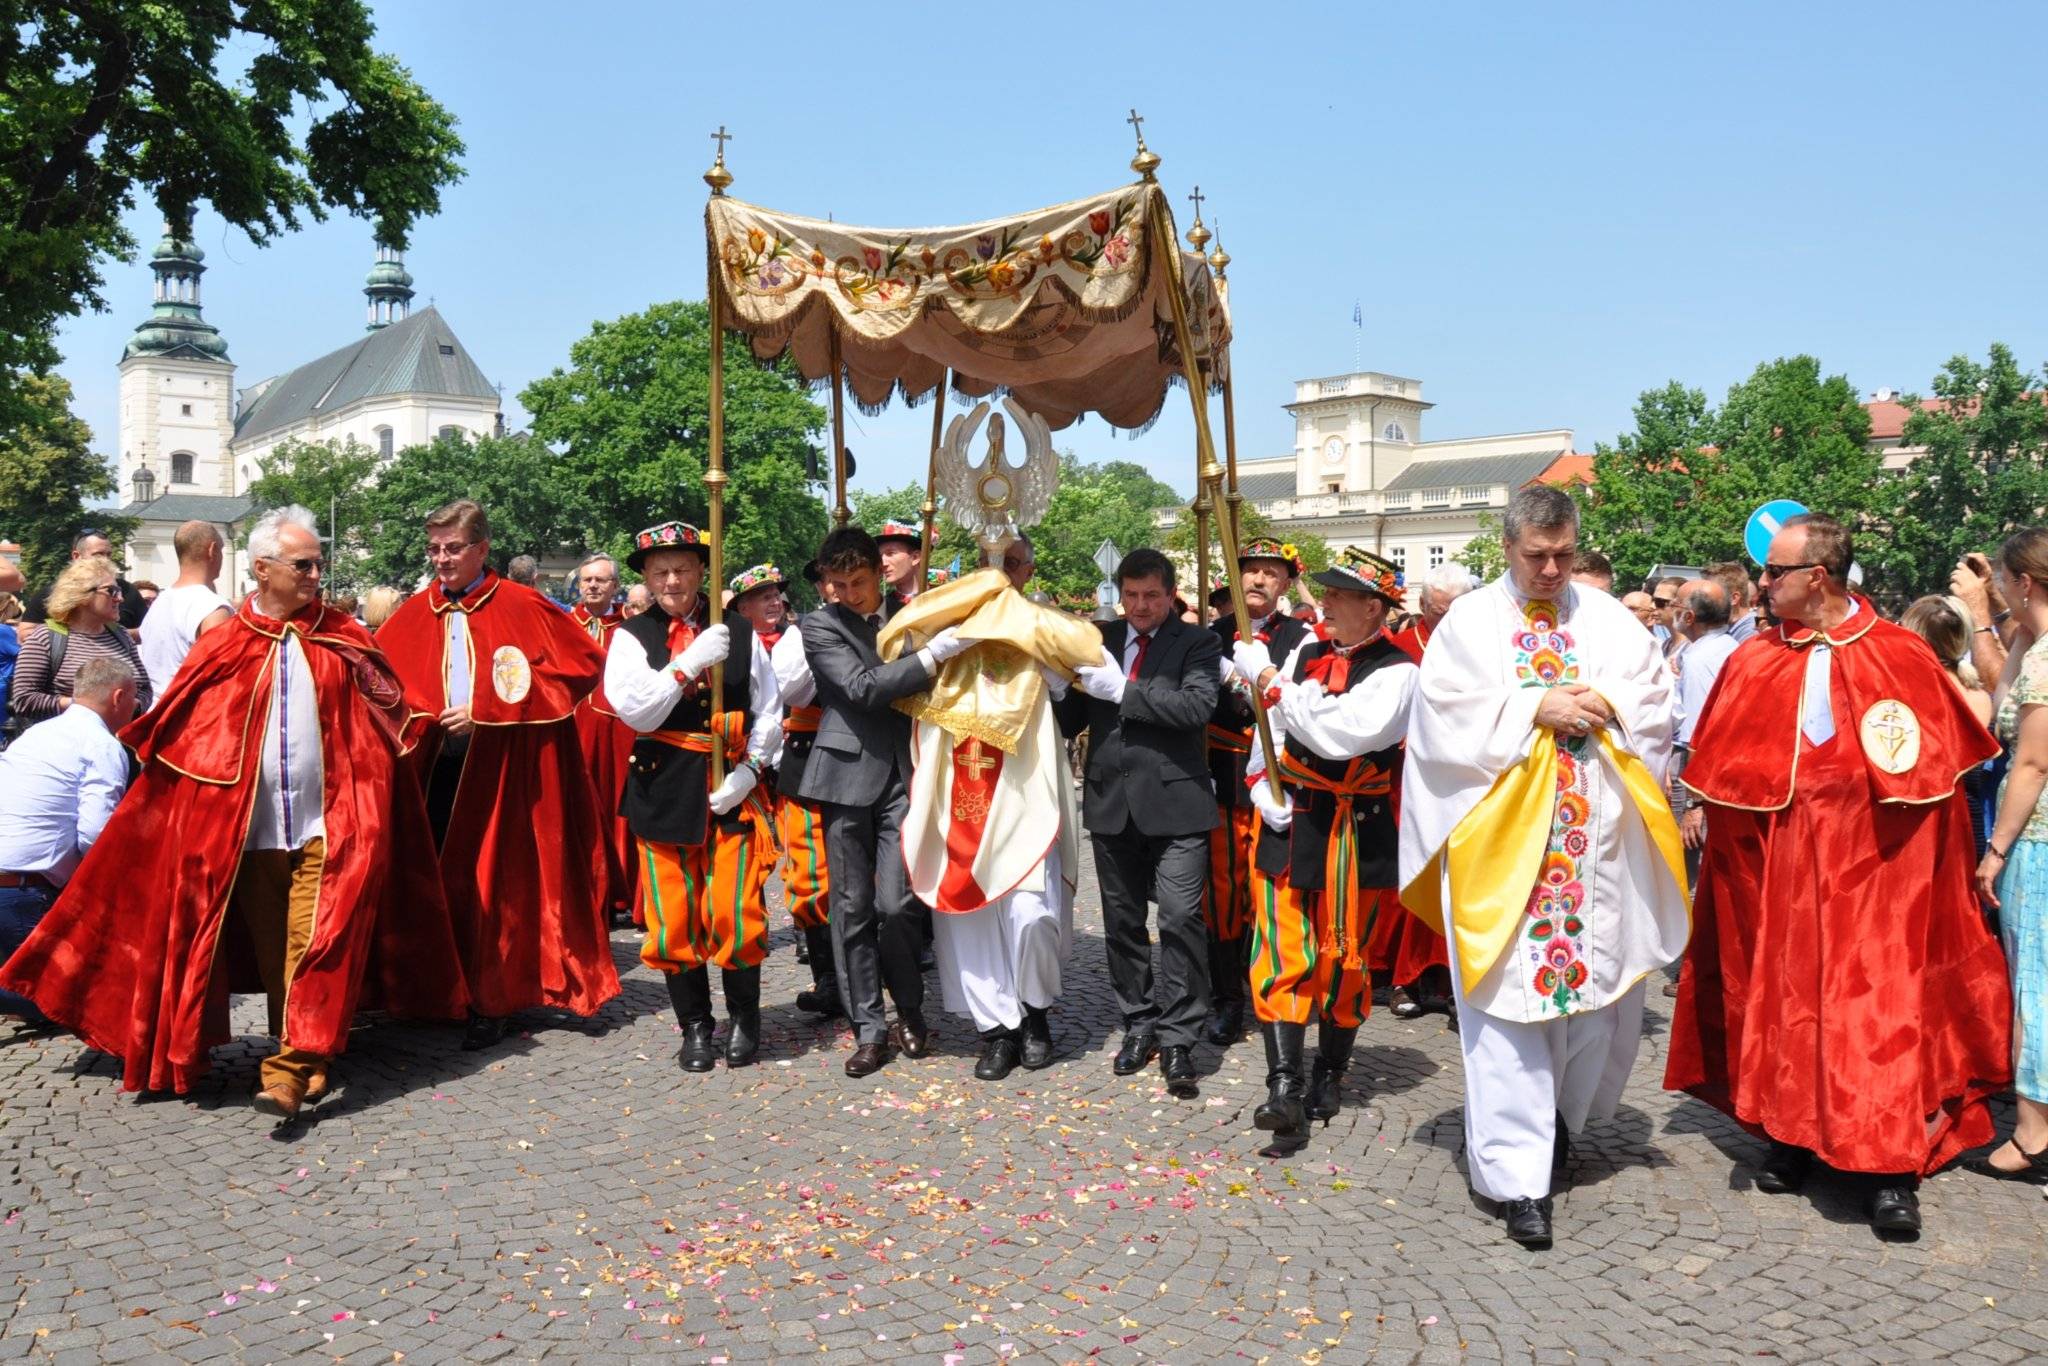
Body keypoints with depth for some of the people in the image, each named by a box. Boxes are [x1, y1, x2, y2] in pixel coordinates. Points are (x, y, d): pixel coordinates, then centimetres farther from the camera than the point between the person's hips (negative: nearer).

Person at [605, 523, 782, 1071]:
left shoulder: (739, 632, 5)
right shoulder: (632, 637, 3)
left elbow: (769, 711, 6)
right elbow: (635, 711, -10)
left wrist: (748, 769, -7)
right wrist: (689, 661, -17)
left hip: (732, 788, 0)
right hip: (664, 792, 0)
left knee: (737, 913, -2)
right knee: (674, 918, 5)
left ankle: (744, 1020, 18)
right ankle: (695, 1026, 20)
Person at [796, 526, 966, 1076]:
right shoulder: (820, 626, 0)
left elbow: (928, 693, 25)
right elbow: (863, 687, -16)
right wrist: (935, 653, -20)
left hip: (903, 775, 2)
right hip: (850, 775, -1)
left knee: (896, 904, -5)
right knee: (853, 906, 4)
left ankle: (910, 1012, 16)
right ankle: (869, 1028, 15)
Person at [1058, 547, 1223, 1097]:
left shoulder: (1197, 643, -1)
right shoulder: (1101, 640, 11)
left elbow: (1199, 705, -18)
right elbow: (1071, 718, 9)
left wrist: (1123, 689, -18)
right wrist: (1067, 688, -13)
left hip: (1174, 802, -4)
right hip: (1111, 801, 5)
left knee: (1180, 920, -8)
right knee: (1122, 922, 12)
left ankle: (1177, 1040, 1)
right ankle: (1139, 1024, 26)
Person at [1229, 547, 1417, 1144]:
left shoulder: (1396, 672, -11)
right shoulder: (1306, 653, 7)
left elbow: (1340, 734, -26)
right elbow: (1271, 731, 11)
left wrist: (1268, 679, -21)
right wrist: (1263, 787, -7)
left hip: (1354, 833, -4)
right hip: (1289, 825, 4)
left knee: (1342, 959, 10)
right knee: (1281, 955, -4)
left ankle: (1328, 1078, 27)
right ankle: (1285, 1088, -4)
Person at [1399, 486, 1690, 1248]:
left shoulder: (1610, 621, 11)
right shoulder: (1468, 623, 4)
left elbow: (1655, 705, 5)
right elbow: (1447, 716, -6)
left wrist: (1601, 707, -12)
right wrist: (1537, 710, -12)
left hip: (1596, 846, 3)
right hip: (1498, 841, -3)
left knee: (1600, 987, 8)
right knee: (1508, 997, -4)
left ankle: (1560, 1120, 35)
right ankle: (1518, 1175, 1)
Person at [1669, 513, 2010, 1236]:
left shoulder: (1903, 657, -4)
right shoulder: (1754, 663, 3)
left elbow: (1942, 772, 1)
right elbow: (1724, 775, 8)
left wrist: (1941, 870, 0)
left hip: (1875, 870, -2)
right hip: (1778, 867, 3)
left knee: (1879, 1005, -2)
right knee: (1784, 997, 9)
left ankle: (1892, 1166, 7)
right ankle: (1791, 1134, 24)